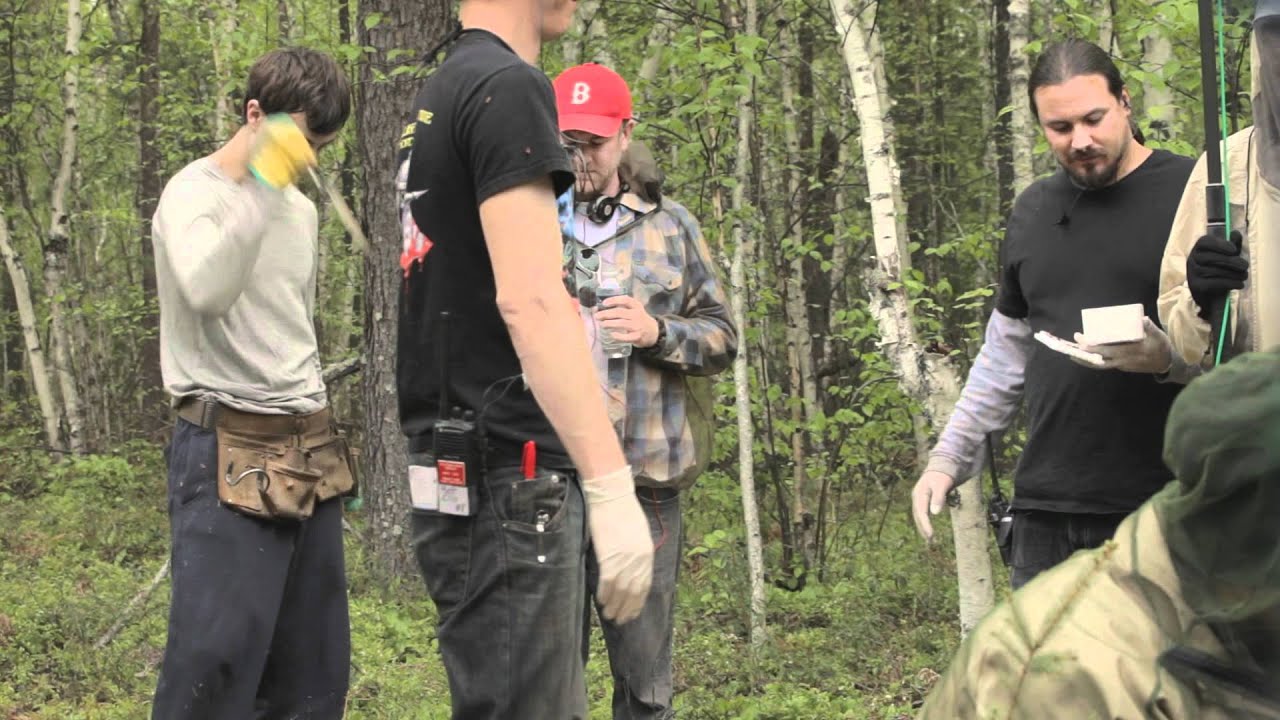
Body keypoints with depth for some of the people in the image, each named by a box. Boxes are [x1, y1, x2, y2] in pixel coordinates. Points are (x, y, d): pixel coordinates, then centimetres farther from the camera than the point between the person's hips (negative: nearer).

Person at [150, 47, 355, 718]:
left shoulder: (301, 209, 17)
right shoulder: (194, 194, -7)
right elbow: (206, 293, -27)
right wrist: (263, 185, -29)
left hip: (307, 451, 8)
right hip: (229, 454, -8)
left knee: (312, 663, 6)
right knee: (216, 658, -13)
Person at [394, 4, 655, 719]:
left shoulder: (442, 93, 18)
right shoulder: (509, 87, -12)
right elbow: (529, 299, -22)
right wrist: (612, 487, -25)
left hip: (458, 469, 10)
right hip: (505, 479, -10)